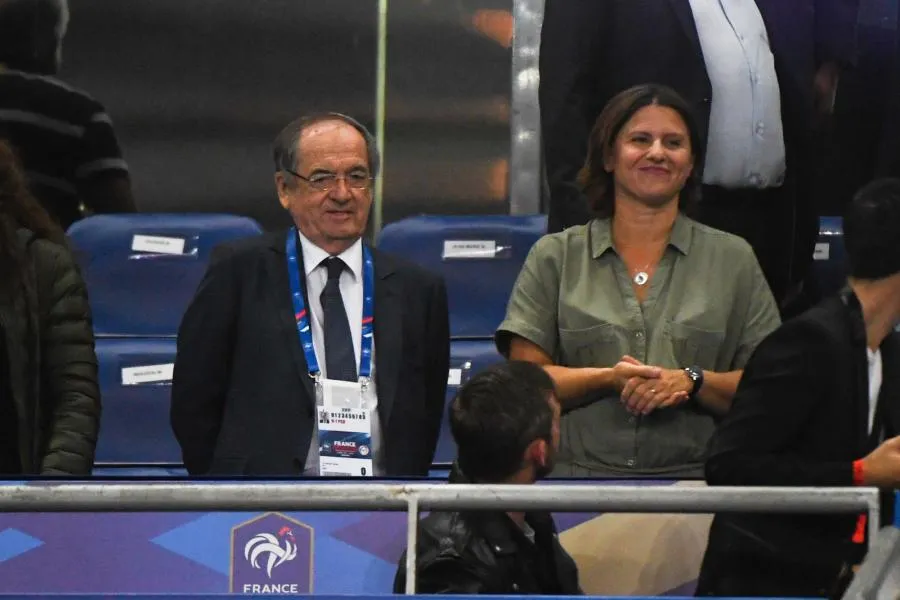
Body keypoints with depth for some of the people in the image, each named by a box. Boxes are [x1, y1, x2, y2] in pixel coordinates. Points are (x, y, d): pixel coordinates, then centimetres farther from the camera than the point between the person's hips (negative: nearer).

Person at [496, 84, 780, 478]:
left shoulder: (733, 259, 15)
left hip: (693, 479, 0)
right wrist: (608, 379, -9)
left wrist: (692, 382, -9)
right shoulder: (554, 257, 14)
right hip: (577, 477, 0)